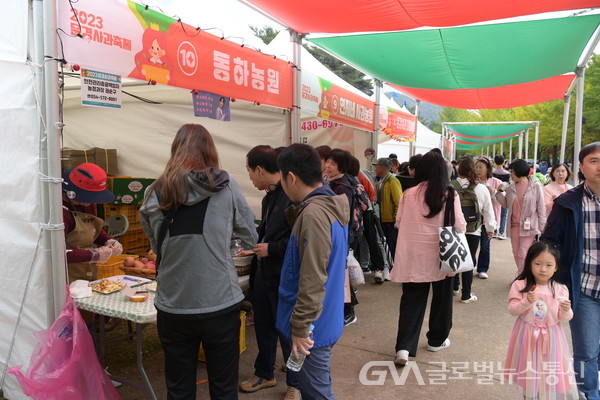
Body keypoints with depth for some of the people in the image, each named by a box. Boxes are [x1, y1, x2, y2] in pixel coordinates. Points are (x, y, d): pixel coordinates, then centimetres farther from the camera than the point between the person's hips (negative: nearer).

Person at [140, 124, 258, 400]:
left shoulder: (154, 193, -3)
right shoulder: (226, 187, -8)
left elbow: (155, 245, 8)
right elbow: (250, 238, 2)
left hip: (172, 308, 2)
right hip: (220, 305, -1)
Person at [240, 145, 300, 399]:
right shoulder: (269, 196, 8)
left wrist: (272, 249, -23)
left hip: (285, 276, -9)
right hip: (264, 271, 9)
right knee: (263, 326, 21)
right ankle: (264, 374, 42)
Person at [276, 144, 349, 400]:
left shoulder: (313, 214, -25)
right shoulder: (330, 205, 5)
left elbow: (312, 280, -26)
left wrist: (300, 327, -18)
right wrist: (294, 214, 7)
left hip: (313, 325, -9)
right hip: (323, 319, 9)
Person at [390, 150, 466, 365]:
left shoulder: (409, 194, -5)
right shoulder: (449, 194, -9)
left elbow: (399, 222, 3)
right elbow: (460, 226, -9)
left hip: (413, 256, 1)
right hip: (441, 255, -1)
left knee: (411, 301, 7)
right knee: (441, 297, 19)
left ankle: (404, 347, -3)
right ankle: (437, 340, 34)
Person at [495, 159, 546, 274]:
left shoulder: (535, 187, -4)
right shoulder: (511, 187, 8)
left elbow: (541, 208, -3)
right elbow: (506, 204, 12)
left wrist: (541, 227, -5)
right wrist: (499, 192, -1)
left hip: (529, 226, -5)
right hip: (514, 225, 5)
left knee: (523, 255, -8)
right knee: (516, 254, 11)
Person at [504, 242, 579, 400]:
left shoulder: (560, 289, -7)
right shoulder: (520, 285, -12)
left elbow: (563, 318, -3)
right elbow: (512, 310, -10)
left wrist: (566, 311, -24)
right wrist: (526, 302, -26)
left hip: (551, 337, 1)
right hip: (528, 336, -1)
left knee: (551, 372, 10)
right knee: (529, 370, 14)